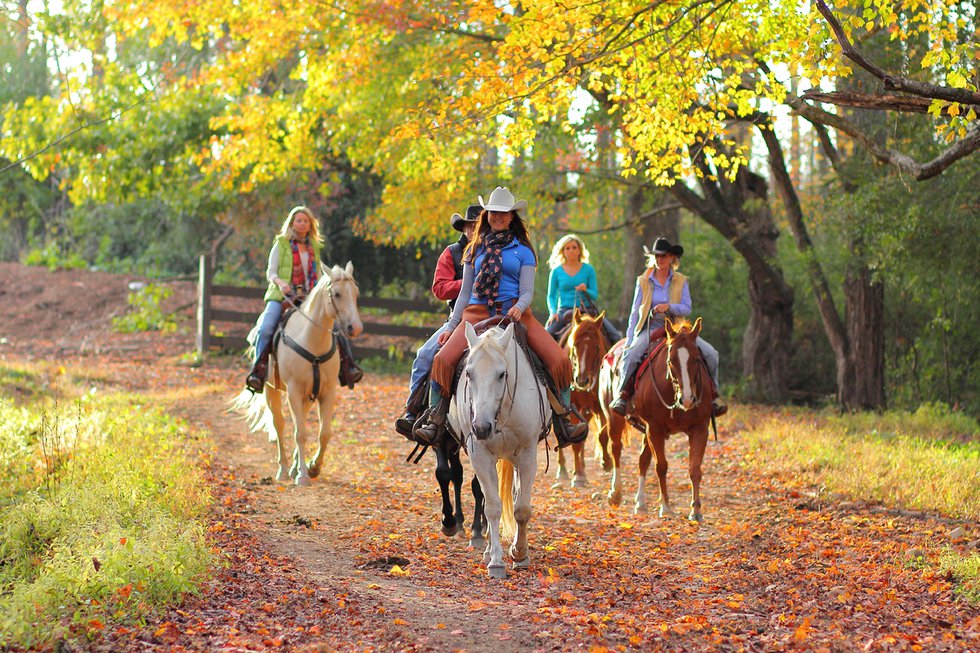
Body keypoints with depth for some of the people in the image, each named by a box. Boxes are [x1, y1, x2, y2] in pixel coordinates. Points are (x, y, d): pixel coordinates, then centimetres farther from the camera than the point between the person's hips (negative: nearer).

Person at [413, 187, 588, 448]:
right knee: (443, 359, -25)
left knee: (559, 361, -18)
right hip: (477, 312, 1)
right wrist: (451, 327, 11)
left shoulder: (523, 250, 11)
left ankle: (562, 422, -7)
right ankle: (435, 421, -16)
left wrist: (519, 308, -20)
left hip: (514, 313, -1)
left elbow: (527, 291, 3)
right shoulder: (475, 249, 17)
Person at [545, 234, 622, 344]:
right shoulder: (556, 272, 6)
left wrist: (586, 290, -17)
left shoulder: (588, 269, 7)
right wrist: (553, 312, -9)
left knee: (614, 336, -16)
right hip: (564, 311, 0)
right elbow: (551, 296, 9)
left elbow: (595, 295, 6)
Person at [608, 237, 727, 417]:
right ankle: (622, 394, -16)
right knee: (630, 354, -32)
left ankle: (712, 392, 6)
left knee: (710, 353, -14)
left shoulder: (681, 281, 7)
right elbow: (635, 313, 6)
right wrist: (629, 341, -2)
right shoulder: (643, 281, 6)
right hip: (650, 328, -1)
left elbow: (687, 309, 0)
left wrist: (669, 307, -21)